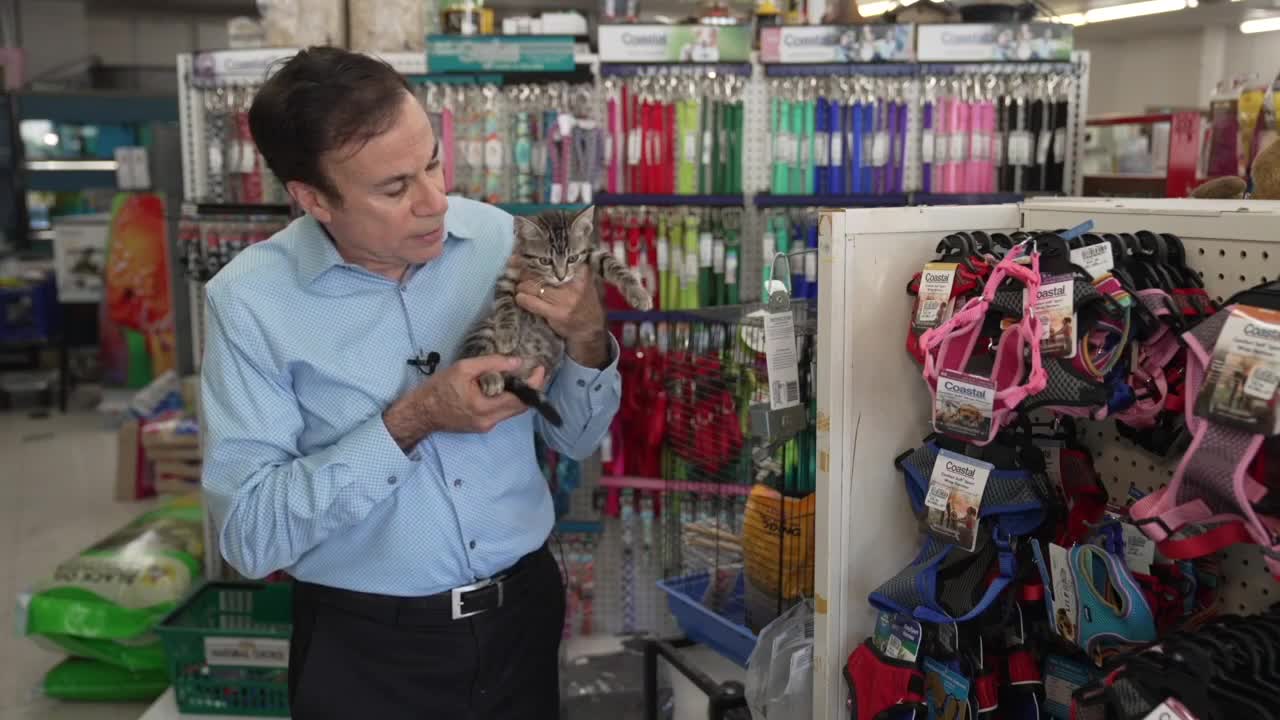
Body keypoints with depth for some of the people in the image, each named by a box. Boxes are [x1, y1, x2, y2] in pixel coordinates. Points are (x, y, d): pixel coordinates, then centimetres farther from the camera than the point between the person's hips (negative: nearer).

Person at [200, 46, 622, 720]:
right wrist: (409, 423, -24)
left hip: (524, 613, 3)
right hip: (366, 647, -3)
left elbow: (576, 438, 1)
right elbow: (249, 533, -17)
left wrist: (587, 340, -18)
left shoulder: (499, 239, -7)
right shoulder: (251, 299, -15)